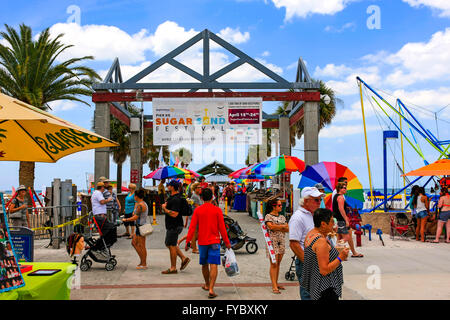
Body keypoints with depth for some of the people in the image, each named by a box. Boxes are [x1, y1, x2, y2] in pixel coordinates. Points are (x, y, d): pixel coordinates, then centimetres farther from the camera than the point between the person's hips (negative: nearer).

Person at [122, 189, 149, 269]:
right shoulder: (144, 204, 13)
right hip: (139, 226, 10)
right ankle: (142, 260, 21)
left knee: (142, 246, -3)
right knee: (134, 243, 16)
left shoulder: (140, 205, -18)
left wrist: (126, 220, -9)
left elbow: (135, 217, -20)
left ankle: (144, 264, 5)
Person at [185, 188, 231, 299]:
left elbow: (192, 227, -3)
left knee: (204, 264, 18)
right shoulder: (217, 210, -6)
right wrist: (227, 242, 3)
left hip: (202, 241, 3)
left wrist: (188, 241, 3)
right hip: (214, 241, -2)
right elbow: (222, 228, -5)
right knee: (213, 265, -5)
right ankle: (211, 289, -14)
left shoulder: (197, 210, -2)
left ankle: (207, 285, 36)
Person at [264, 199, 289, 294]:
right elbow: (271, 226, -20)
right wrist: (282, 226, -9)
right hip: (272, 241, -6)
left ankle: (276, 283, 17)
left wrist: (276, 227, -11)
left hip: (281, 241, 6)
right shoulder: (268, 216, -4)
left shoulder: (282, 217, 14)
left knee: (278, 264, 9)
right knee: (273, 264, -7)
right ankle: (274, 287, -6)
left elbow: (287, 229, 5)